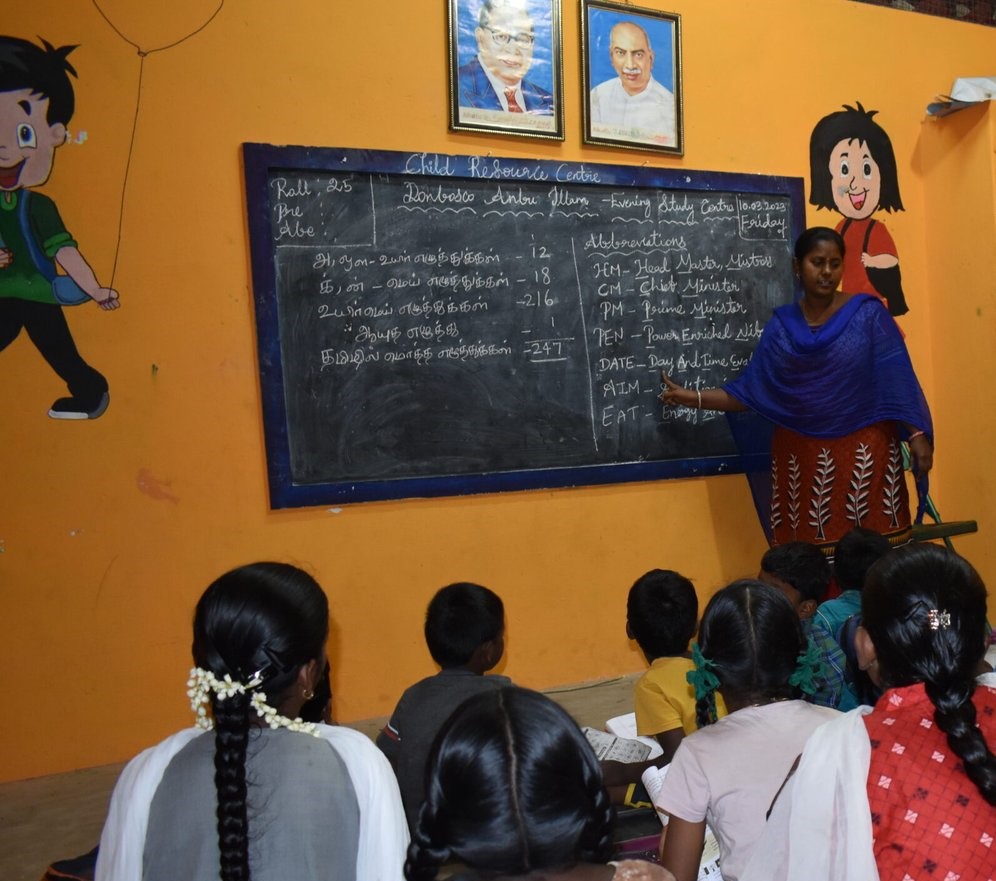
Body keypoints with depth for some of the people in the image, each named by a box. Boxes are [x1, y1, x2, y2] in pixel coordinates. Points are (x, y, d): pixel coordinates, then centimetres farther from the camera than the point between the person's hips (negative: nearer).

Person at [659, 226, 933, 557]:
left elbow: (896, 380, -4)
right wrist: (692, 397, 0)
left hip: (864, 454, -2)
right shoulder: (780, 326, 7)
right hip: (802, 459, 2)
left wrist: (917, 434, -12)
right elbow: (750, 392, 6)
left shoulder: (868, 314, 0)